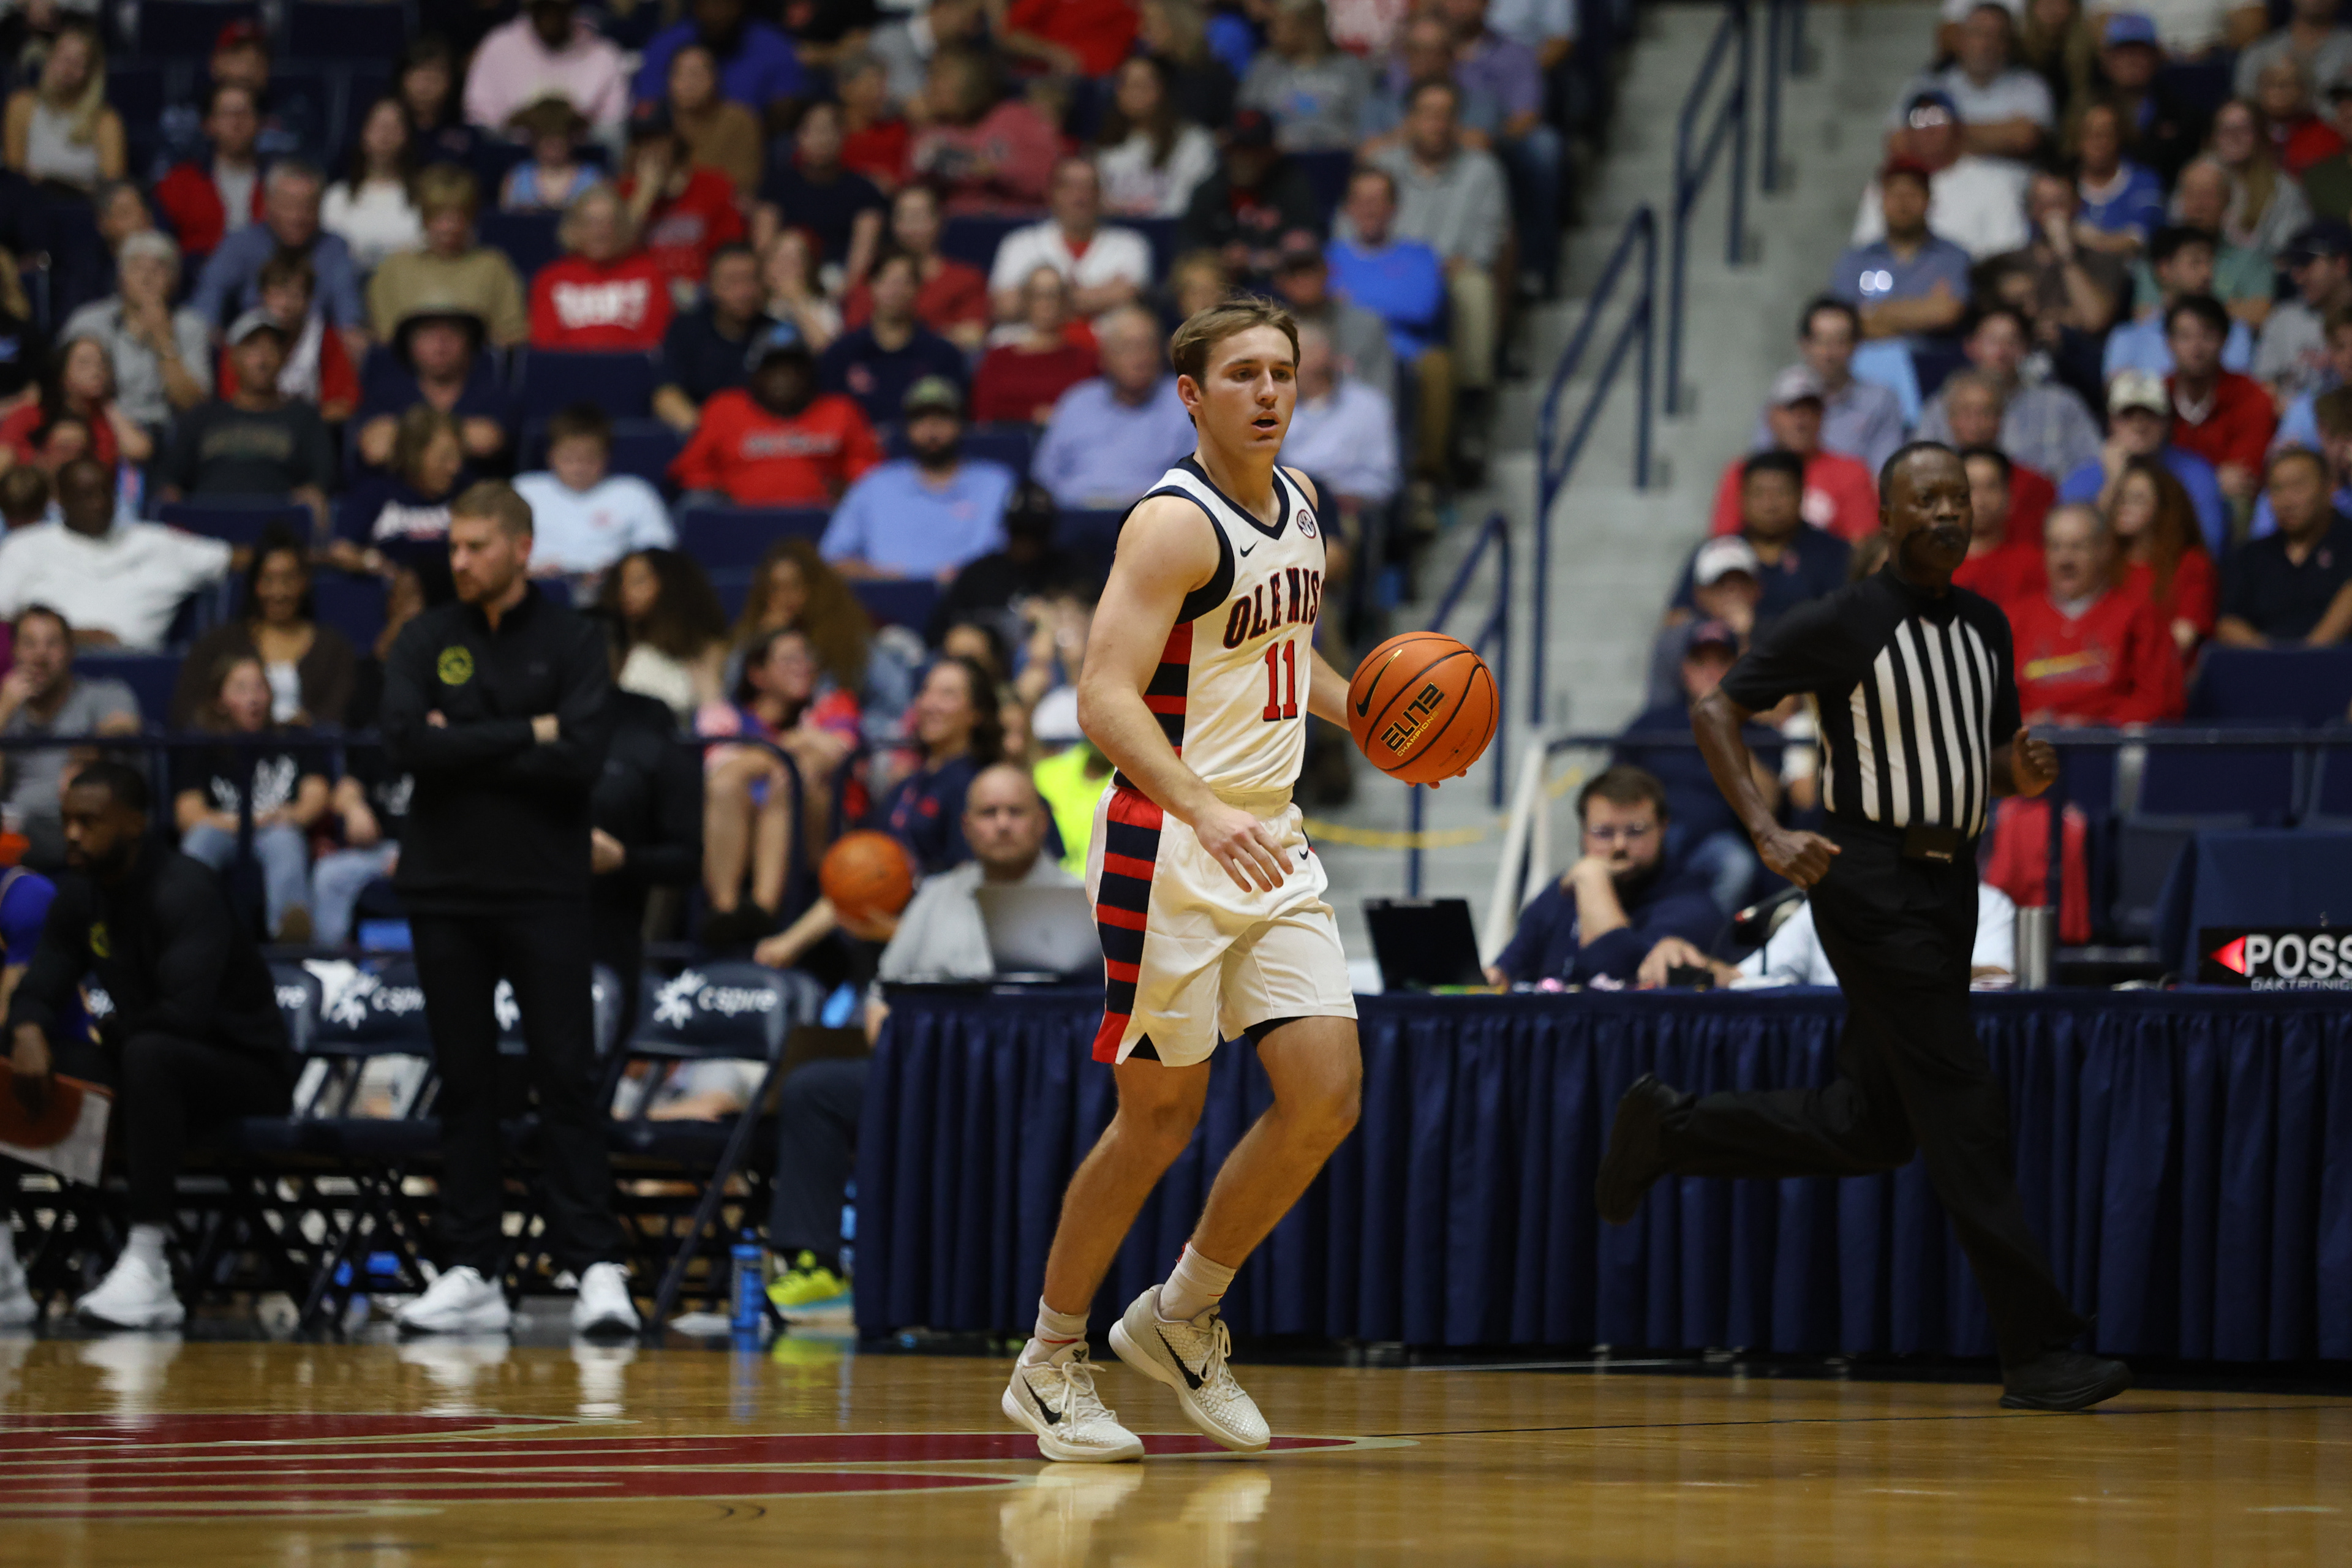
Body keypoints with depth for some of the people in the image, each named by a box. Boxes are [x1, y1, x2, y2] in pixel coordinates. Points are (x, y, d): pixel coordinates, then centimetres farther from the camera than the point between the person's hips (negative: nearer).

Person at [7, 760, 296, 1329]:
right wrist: (29, 1032, -18)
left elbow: (183, 1014, -30)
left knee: (149, 1055, -39)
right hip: (149, 1062, 8)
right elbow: (41, 986, 5)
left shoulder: (186, 892, -20)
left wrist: (111, 1031, -14)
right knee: (28, 1056, -9)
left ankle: (148, 1258, -42)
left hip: (247, 1067, -8)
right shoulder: (80, 893, 5)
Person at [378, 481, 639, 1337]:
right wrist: (526, 734, -11)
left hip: (544, 892, -2)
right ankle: (472, 1274, 8)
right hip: (445, 890, 2)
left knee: (566, 1079, -6)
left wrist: (465, 748, -10)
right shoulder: (426, 639, 7)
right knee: (464, 1083, 5)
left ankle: (596, 1267, -7)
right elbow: (402, 741, -10)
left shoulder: (573, 643, 1)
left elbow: (581, 757, -13)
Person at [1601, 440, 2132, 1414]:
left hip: (1947, 885, 8)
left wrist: (2024, 776, -3)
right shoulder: (1844, 624, -9)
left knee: (1870, 1129, 13)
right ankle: (2037, 1353, -11)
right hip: (1872, 883, -8)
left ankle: (1667, 1128, 32)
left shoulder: (1985, 629, 12)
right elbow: (1716, 712, -6)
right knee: (1964, 1114, -11)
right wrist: (1769, 837, -16)